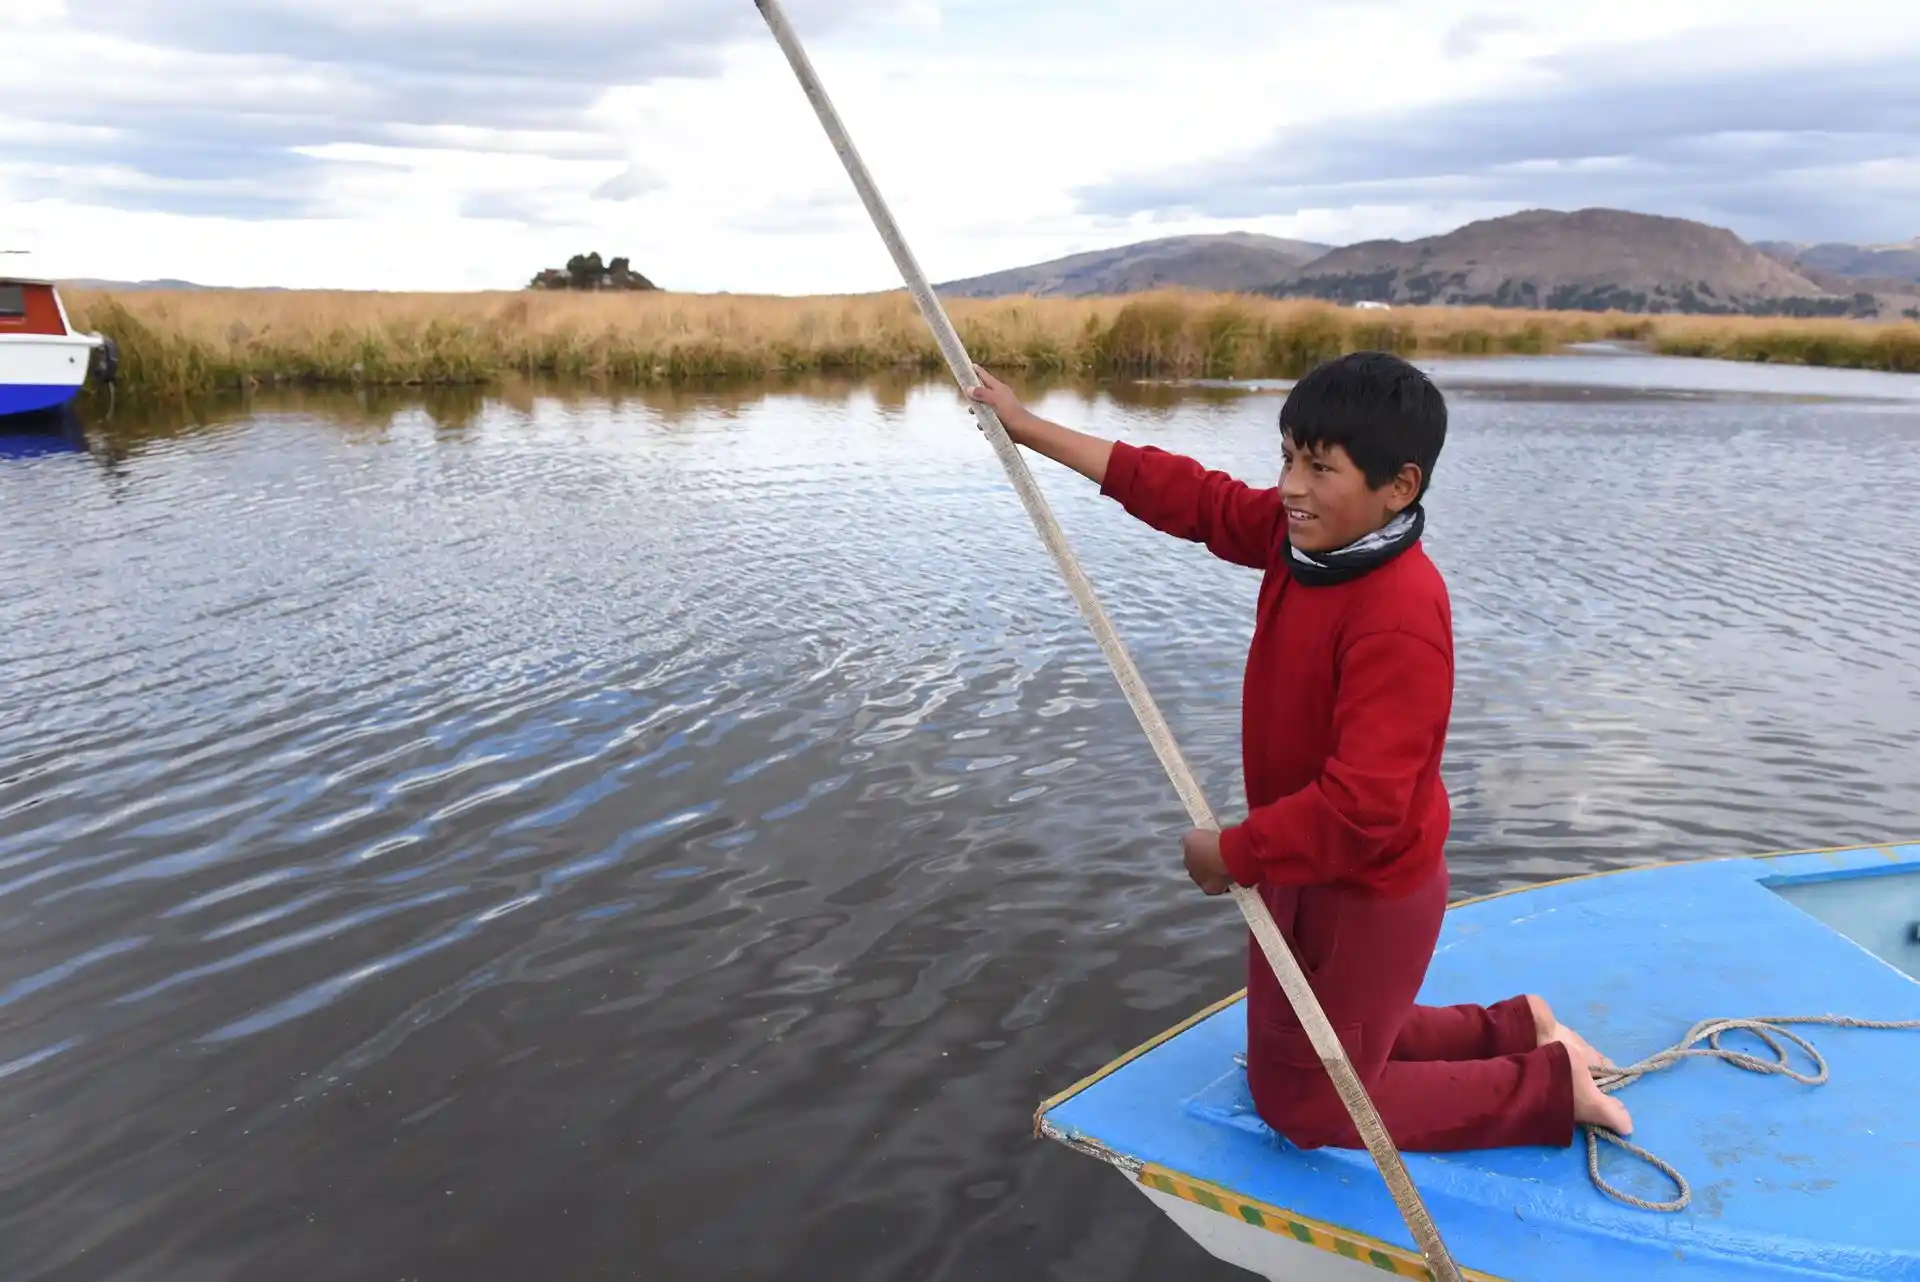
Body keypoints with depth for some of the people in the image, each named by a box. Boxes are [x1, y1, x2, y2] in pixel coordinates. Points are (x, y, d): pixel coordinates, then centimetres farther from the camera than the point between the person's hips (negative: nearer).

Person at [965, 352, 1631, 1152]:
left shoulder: (1400, 619, -32)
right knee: (1302, 1046, 27)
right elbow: (1189, 496, -1)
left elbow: (1362, 807, -35)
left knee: (1305, 1104, 9)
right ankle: (1517, 1030, 35)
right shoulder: (1303, 534, -7)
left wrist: (1231, 854, -22)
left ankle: (1551, 1086, 19)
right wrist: (1030, 429, -1)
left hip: (1365, 894, -9)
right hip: (1302, 865, 9)